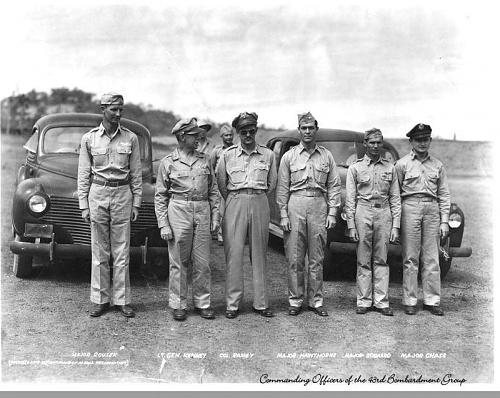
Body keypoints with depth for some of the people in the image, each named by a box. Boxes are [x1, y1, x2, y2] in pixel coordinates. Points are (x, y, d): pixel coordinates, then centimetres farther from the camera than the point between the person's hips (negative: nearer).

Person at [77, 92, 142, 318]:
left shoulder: (131, 138, 3)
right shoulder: (89, 139, 3)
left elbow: (136, 174, 6)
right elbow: (83, 174, 5)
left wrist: (136, 203, 3)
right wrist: (83, 204, 0)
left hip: (123, 195, 0)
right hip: (97, 194, 0)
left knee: (122, 252, 2)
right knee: (99, 252, 5)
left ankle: (122, 300, 10)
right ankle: (100, 300, 13)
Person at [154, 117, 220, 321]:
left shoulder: (205, 160, 11)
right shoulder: (168, 162, 2)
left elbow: (213, 190, 14)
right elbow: (160, 196, 2)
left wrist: (215, 216, 7)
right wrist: (163, 224, -5)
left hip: (202, 212, 3)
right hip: (178, 212, -3)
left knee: (203, 262, 5)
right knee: (178, 262, 3)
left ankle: (202, 303, 16)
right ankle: (178, 304, 13)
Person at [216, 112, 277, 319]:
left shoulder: (267, 154, 7)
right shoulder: (227, 154, 3)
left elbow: (271, 183, 15)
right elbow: (221, 183, 9)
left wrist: (257, 198, 11)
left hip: (259, 204, 1)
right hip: (235, 203, -1)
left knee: (259, 253, 6)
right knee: (234, 253, -3)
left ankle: (261, 303, 13)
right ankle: (232, 304, 4)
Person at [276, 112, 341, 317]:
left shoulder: (326, 156, 9)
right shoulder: (289, 156, 6)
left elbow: (334, 186, 8)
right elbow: (282, 188, 4)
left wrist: (332, 213, 0)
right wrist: (283, 215, -4)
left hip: (319, 206, 1)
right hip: (295, 205, -1)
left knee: (316, 258, 5)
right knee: (294, 258, 1)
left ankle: (316, 301, 12)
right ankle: (295, 300, 9)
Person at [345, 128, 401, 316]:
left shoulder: (390, 168, 10)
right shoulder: (355, 168, 5)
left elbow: (395, 199, 9)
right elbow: (350, 199, 2)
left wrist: (395, 226, 2)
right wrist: (351, 226, -5)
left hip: (384, 213, 1)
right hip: (363, 213, -1)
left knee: (381, 260, 3)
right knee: (363, 261, 2)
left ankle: (381, 301, 7)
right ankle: (364, 301, 8)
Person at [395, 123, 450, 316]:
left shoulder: (437, 165, 13)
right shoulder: (402, 164, 4)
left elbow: (444, 195, 12)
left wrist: (444, 221, 5)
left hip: (432, 209, 3)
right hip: (410, 208, -3)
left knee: (432, 258, 3)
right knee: (410, 258, -1)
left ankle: (432, 301, 10)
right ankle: (409, 301, 4)